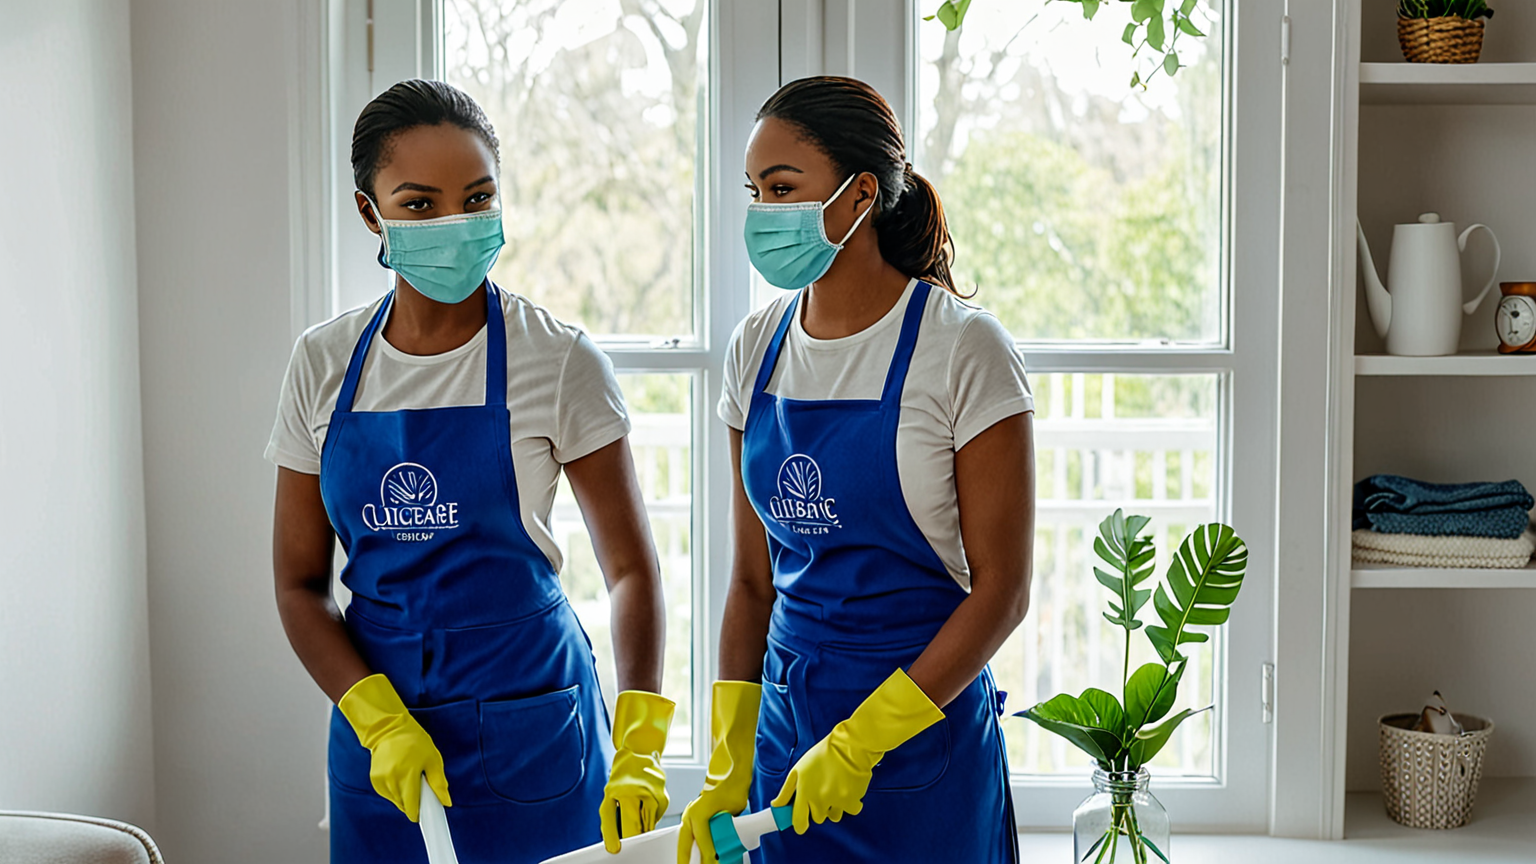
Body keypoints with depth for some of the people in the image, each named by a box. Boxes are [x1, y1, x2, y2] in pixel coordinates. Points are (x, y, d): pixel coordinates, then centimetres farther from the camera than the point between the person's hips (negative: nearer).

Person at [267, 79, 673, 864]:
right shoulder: (324, 364, 0)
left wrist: (638, 748, -19)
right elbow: (299, 583, 2)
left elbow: (631, 569, -7)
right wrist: (381, 724, -12)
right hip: (375, 715, 3)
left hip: (528, 725, -2)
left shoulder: (556, 359, -8)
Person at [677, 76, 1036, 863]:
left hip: (925, 736, -4)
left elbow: (1000, 588, -12)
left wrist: (862, 738, -18)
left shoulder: (963, 348, -12)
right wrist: (728, 766, 1)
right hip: (786, 728, 4)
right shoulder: (758, 349, 4)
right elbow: (753, 579, 7)